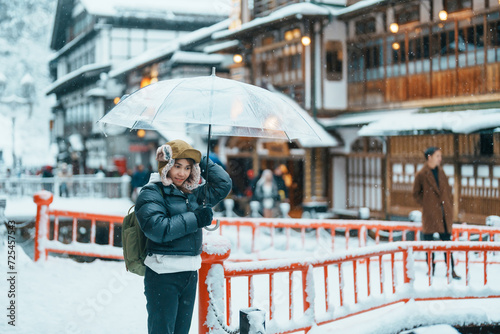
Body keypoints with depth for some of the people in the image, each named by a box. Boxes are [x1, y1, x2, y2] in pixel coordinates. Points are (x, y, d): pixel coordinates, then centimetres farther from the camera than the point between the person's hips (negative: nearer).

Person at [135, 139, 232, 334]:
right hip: (163, 275, -7)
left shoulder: (193, 193, 12)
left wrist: (203, 162, 10)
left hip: (190, 273, 7)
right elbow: (157, 228, -21)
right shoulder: (151, 193, -7)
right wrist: (196, 218, -15)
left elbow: (223, 185, 18)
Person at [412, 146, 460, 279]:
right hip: (430, 214, -4)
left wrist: (449, 205, 10)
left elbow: (448, 189, 18)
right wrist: (425, 205, -5)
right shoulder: (421, 175, -5)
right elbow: (416, 193, 1)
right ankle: (431, 270, 16)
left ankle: (451, 270, 10)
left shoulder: (441, 172, 10)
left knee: (447, 241, 6)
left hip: (444, 213, 4)